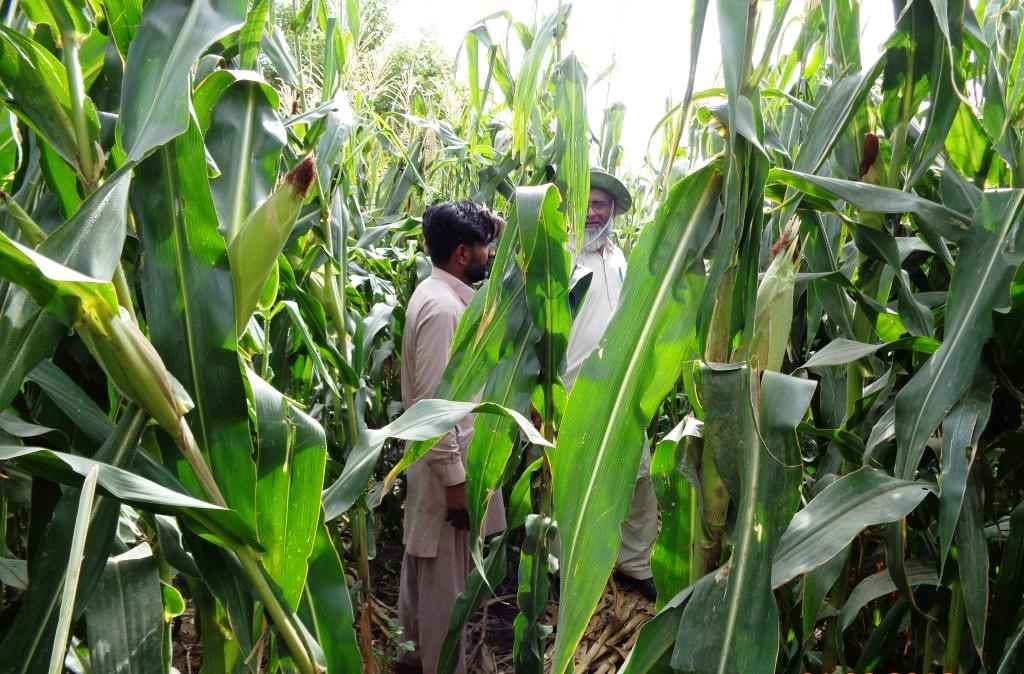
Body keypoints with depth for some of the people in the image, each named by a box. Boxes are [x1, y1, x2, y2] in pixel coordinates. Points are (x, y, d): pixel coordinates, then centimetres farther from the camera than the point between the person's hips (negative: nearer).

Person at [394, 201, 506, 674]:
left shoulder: (442, 295, 9)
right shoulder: (441, 306, -23)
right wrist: (455, 480, -22)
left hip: (442, 454, 10)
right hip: (447, 461, -10)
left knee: (424, 560, 22)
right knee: (446, 574, 4)